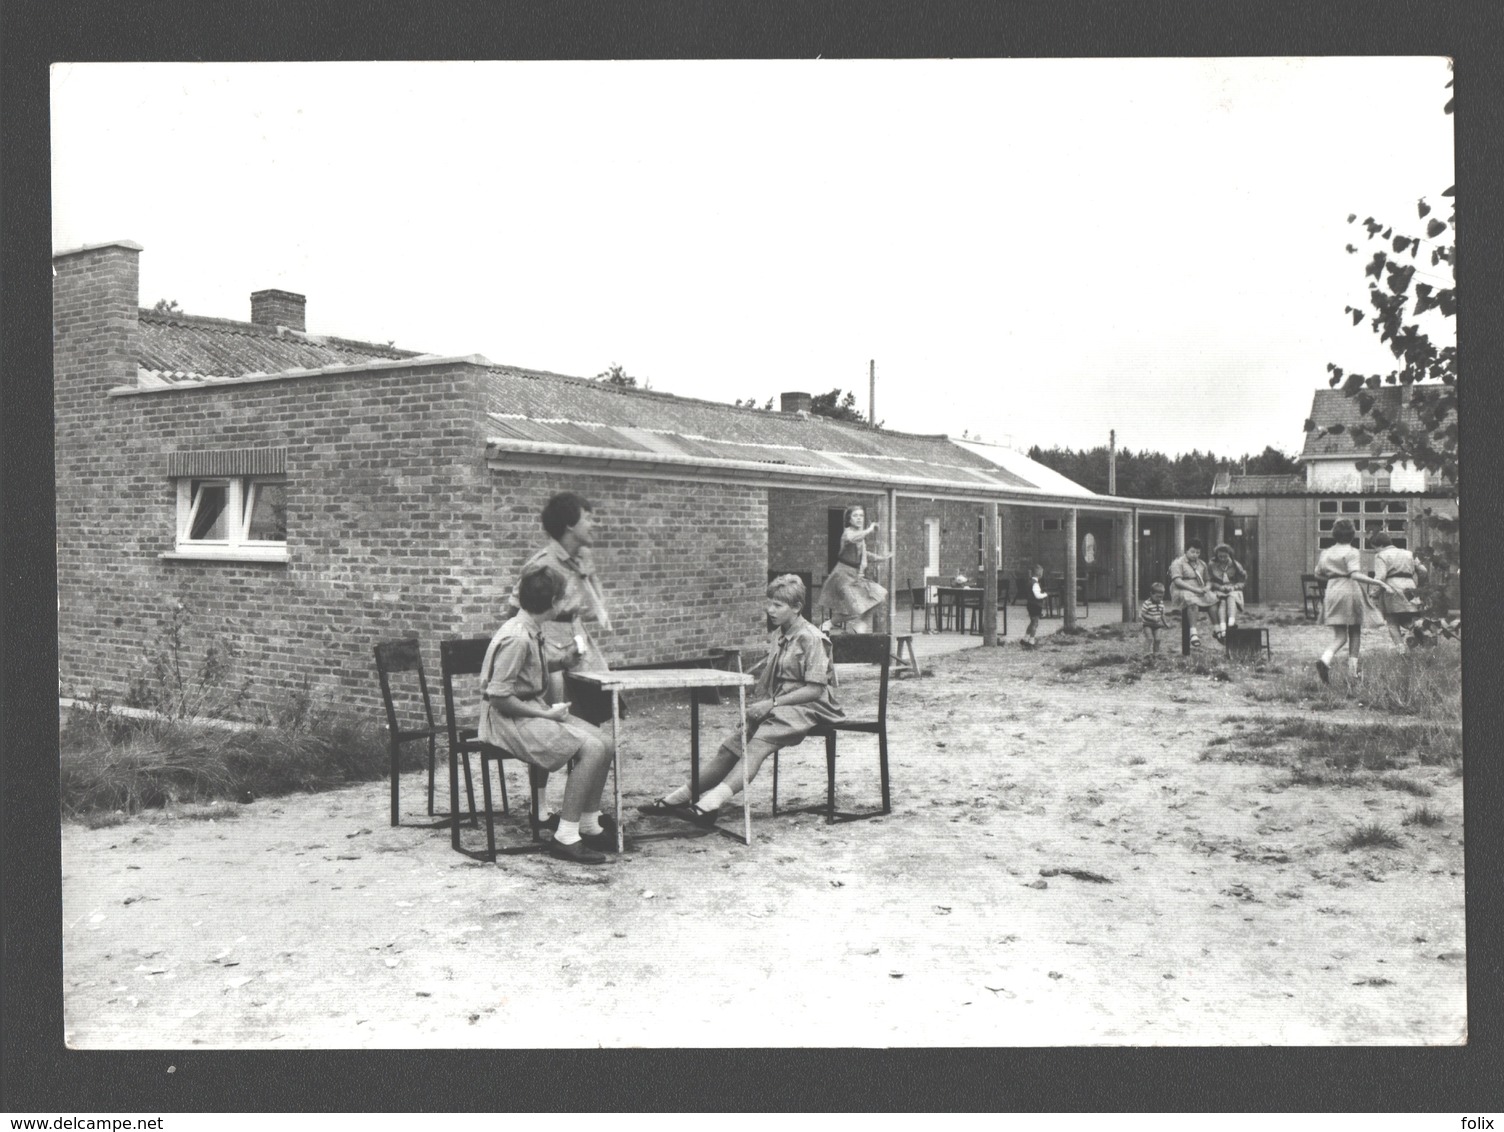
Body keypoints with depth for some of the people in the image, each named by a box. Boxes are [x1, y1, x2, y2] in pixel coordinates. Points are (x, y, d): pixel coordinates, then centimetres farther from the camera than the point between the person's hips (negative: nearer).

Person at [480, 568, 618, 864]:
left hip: (534, 709, 9)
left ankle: (590, 826, 6)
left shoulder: (532, 631, 8)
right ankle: (565, 837, -17)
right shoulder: (516, 637, -21)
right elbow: (499, 697, -22)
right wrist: (547, 714, -17)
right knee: (590, 748, -21)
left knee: (603, 743, -2)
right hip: (509, 719, -9)